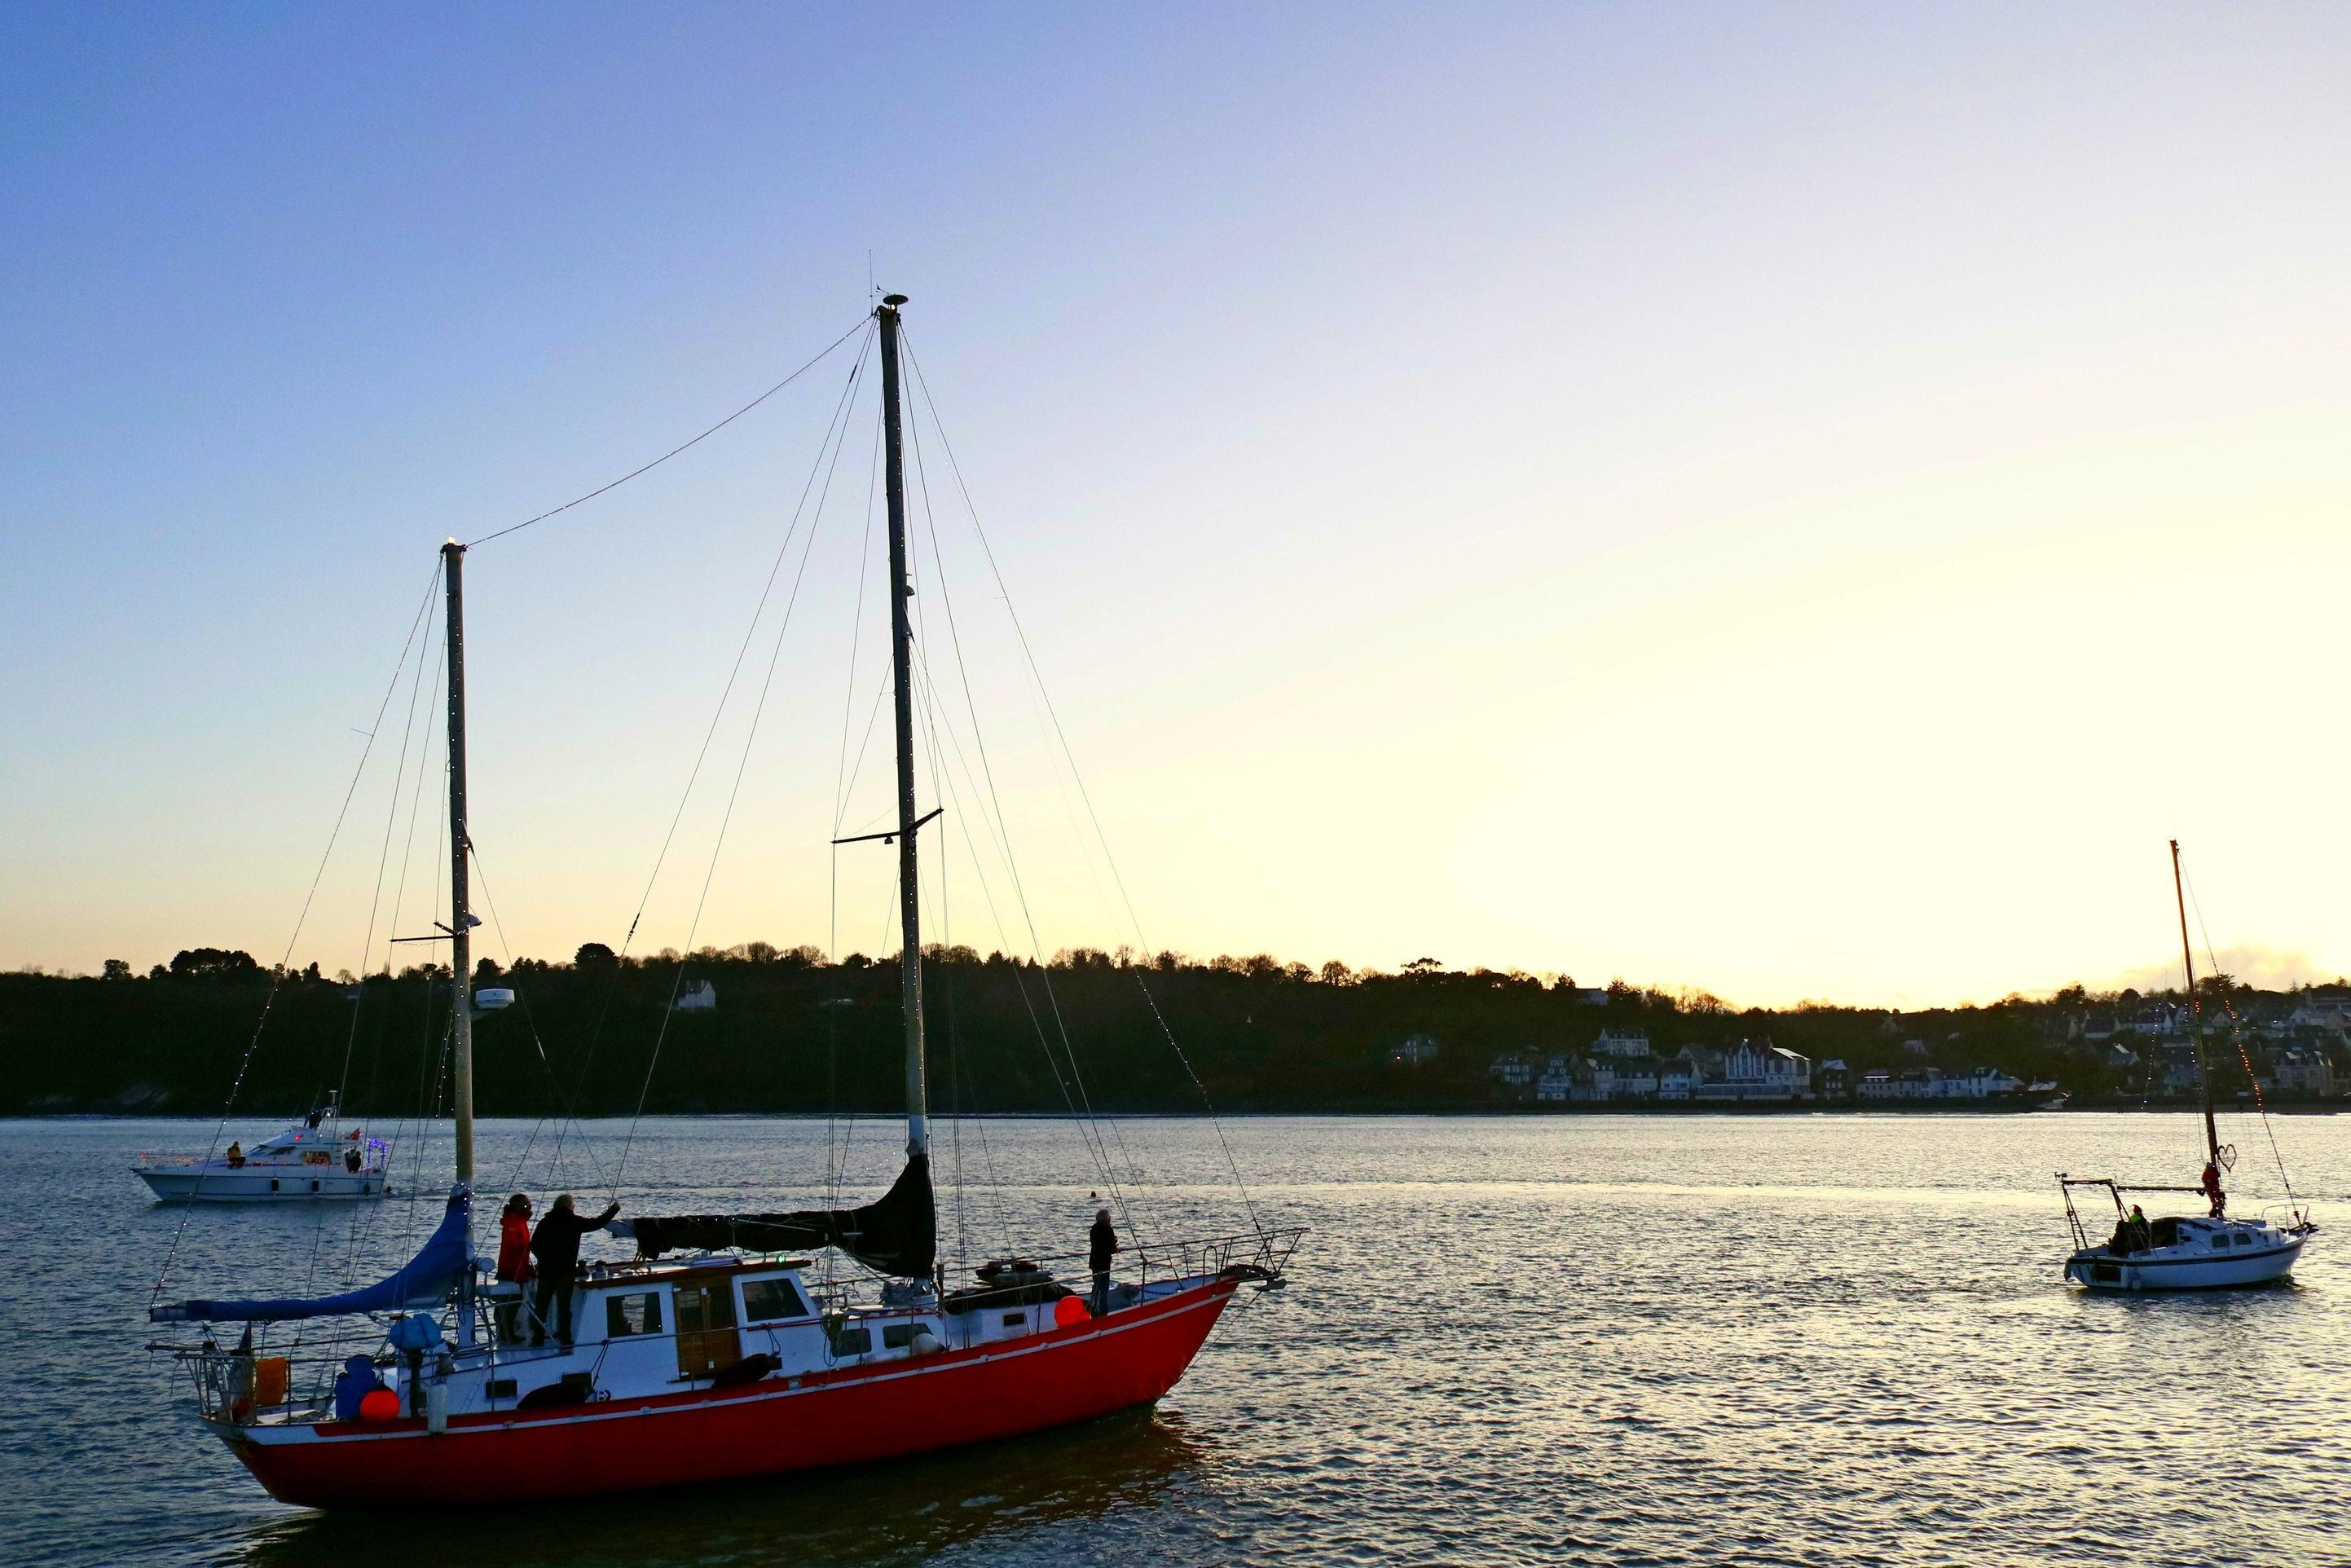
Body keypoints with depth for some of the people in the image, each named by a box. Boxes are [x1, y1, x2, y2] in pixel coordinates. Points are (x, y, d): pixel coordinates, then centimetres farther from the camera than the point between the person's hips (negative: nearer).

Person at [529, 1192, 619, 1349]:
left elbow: (534, 1246, 10)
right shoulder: (574, 1222, -4)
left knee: (541, 1306, 13)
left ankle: (538, 1339, 15)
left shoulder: (544, 1223, 6)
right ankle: (565, 1341, -3)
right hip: (565, 1271, -3)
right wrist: (613, 1210, 14)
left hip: (545, 1271, 3)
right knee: (564, 1306, -1)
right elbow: (597, 1223, 0)